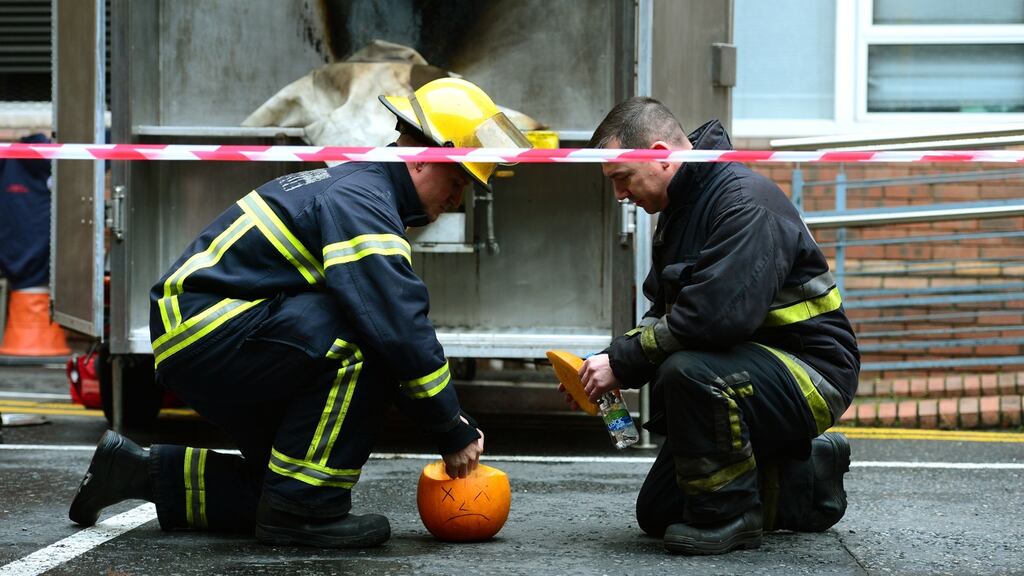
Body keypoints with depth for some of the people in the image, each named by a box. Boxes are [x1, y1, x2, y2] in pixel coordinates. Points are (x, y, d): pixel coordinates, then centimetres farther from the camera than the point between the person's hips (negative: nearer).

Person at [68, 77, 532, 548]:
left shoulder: (353, 186, 15)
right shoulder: (360, 203, -18)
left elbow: (402, 324, 16)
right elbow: (399, 329, -26)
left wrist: (448, 420, 8)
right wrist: (453, 431, -18)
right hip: (204, 330, -11)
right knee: (361, 341, -27)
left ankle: (144, 472, 22)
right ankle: (302, 509, -20)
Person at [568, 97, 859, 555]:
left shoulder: (745, 201, -22)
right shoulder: (680, 210, 10)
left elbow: (717, 314, -33)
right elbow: (665, 316, 13)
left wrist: (623, 361, -24)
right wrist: (611, 365, -6)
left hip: (810, 371, -10)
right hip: (745, 367, 10)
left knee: (687, 372, -37)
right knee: (657, 513, 9)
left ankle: (730, 516, -18)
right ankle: (804, 480, 20)